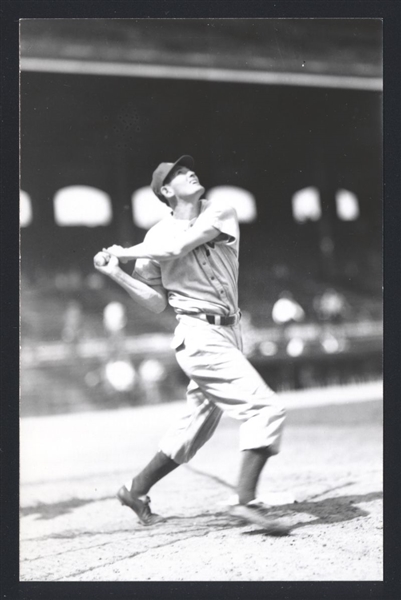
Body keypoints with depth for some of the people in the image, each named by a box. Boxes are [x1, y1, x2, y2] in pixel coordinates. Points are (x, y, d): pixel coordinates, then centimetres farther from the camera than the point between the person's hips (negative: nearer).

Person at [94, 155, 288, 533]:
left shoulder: (221, 213, 5)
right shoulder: (157, 236, 1)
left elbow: (180, 245, -13)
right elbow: (157, 303, 6)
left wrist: (127, 253, -3)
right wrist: (118, 275, -5)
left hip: (229, 333, 5)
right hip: (200, 335, -5)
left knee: (196, 428, 15)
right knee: (266, 408, -18)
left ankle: (137, 490, 30)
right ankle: (247, 501, -18)